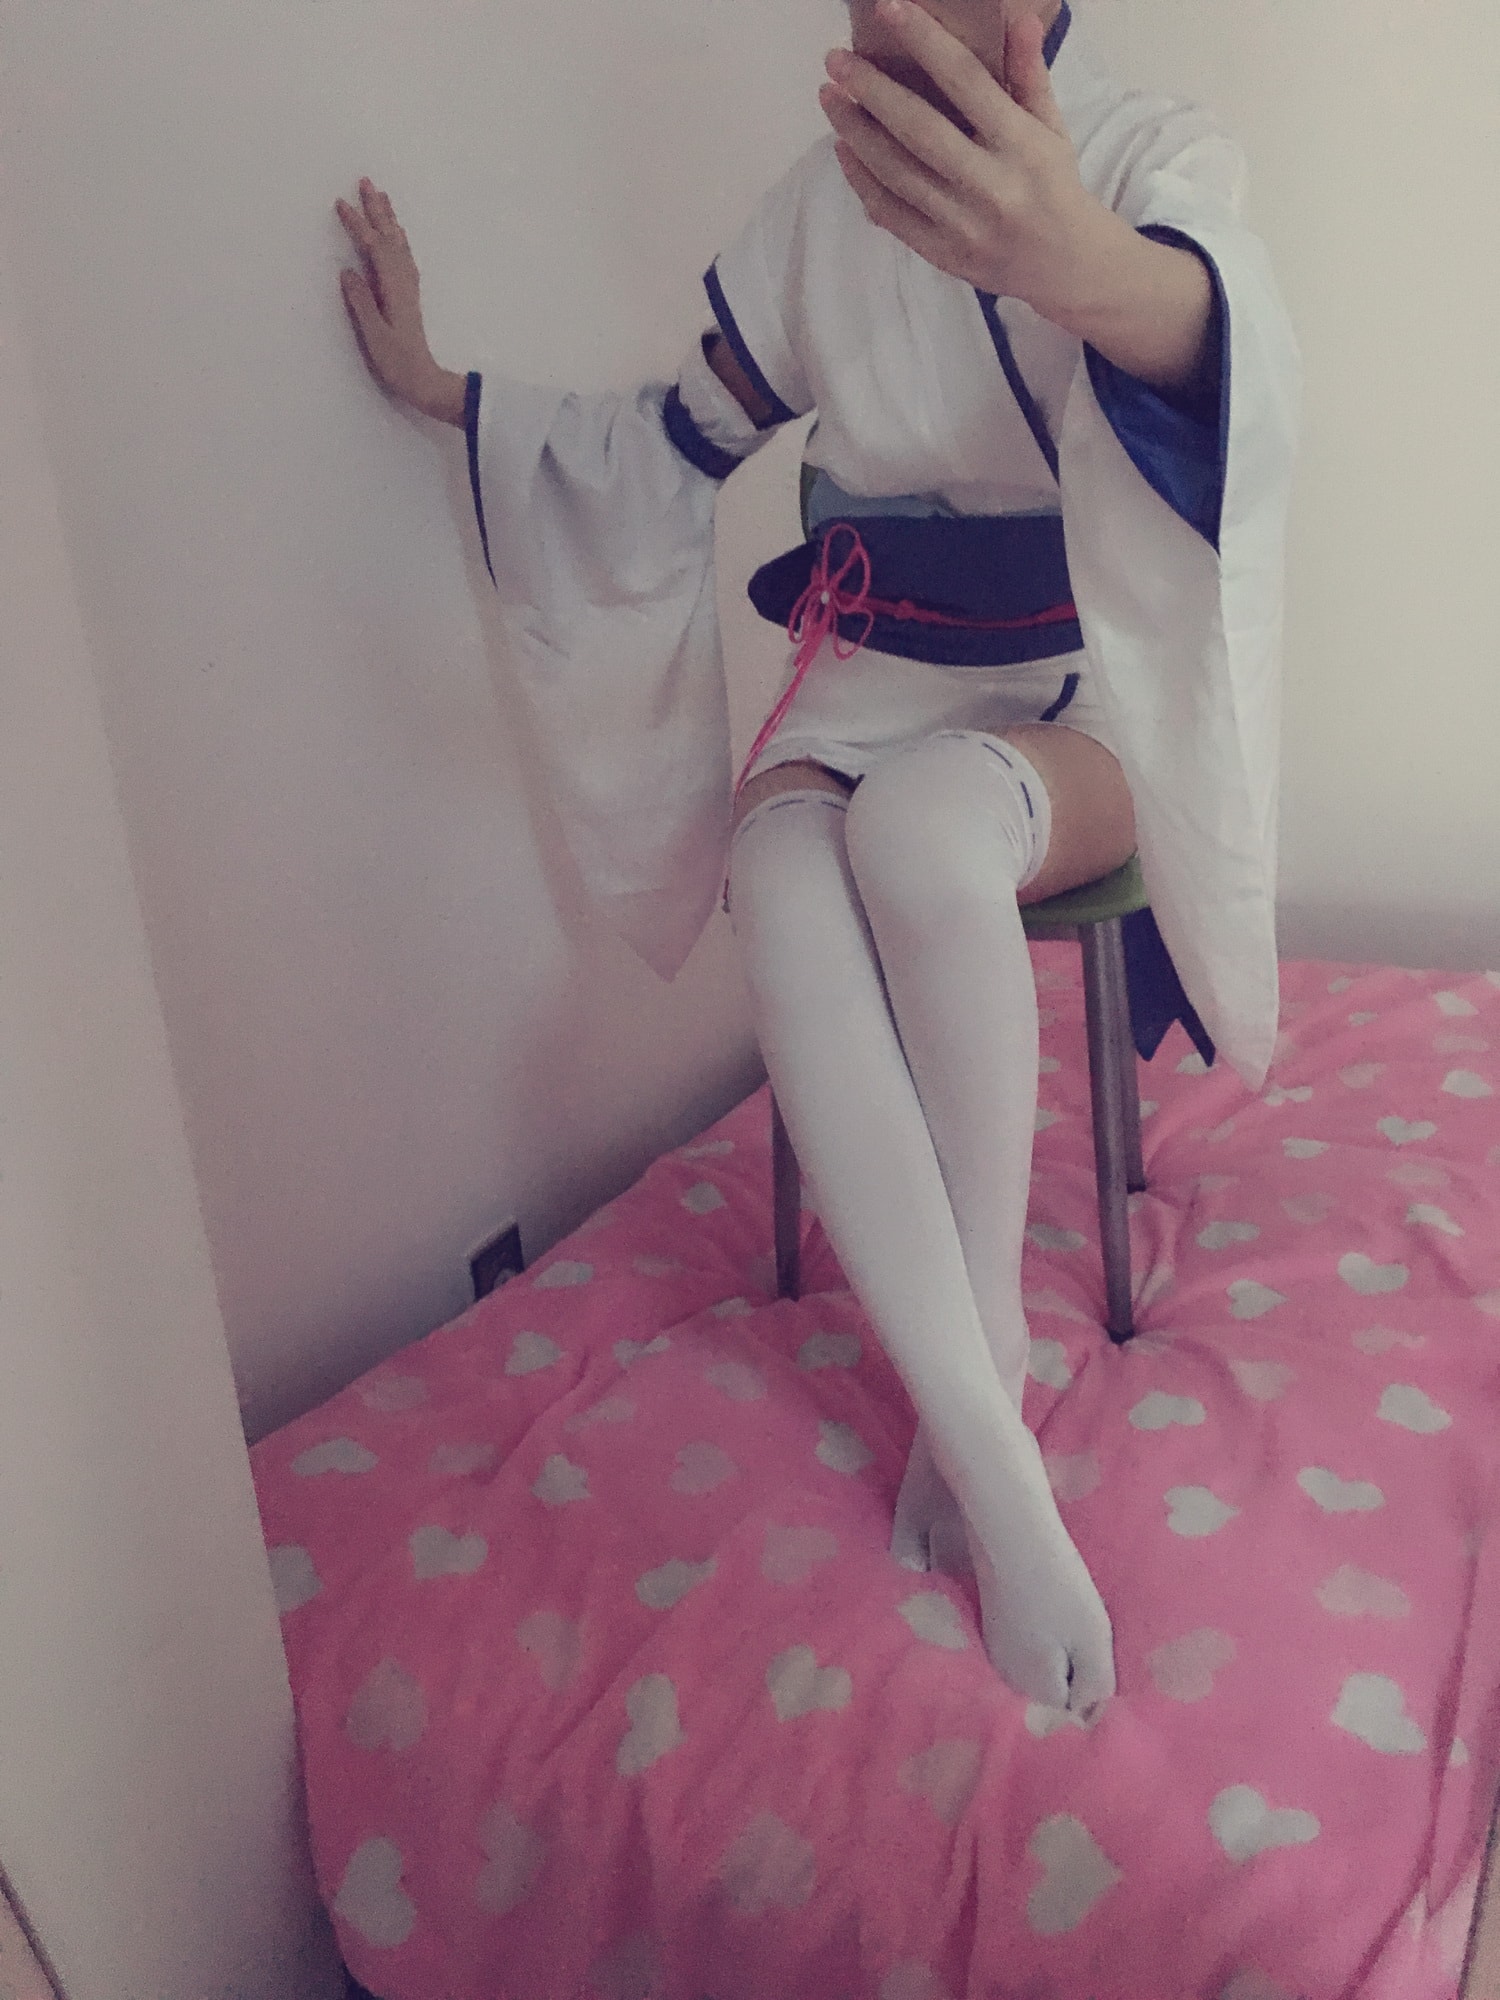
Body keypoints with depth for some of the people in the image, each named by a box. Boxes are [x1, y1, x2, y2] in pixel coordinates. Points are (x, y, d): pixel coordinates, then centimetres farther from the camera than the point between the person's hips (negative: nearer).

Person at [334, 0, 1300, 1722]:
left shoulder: (1154, 160, -6)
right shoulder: (817, 207, 8)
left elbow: (1219, 336, -31)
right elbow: (682, 439, 19)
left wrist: (1083, 265, -55)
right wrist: (444, 390, 13)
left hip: (1083, 694, -3)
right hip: (869, 679, 3)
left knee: (917, 824, -38)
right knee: (783, 884, -32)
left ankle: (982, 1340, -18)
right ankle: (995, 1465, -28)